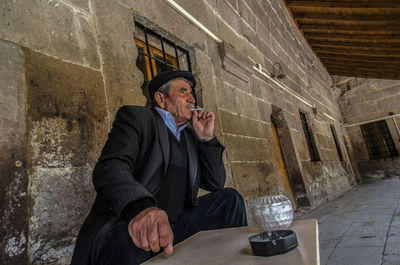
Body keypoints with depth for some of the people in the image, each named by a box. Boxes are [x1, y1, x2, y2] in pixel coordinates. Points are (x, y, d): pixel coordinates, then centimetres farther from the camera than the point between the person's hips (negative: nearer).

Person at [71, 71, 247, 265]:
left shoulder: (191, 137, 18)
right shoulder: (135, 117, -1)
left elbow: (216, 184, 13)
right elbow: (110, 168, -19)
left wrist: (206, 137, 4)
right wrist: (140, 207, -40)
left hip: (173, 226, 7)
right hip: (124, 225, -6)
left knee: (230, 199, -3)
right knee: (130, 244, -39)